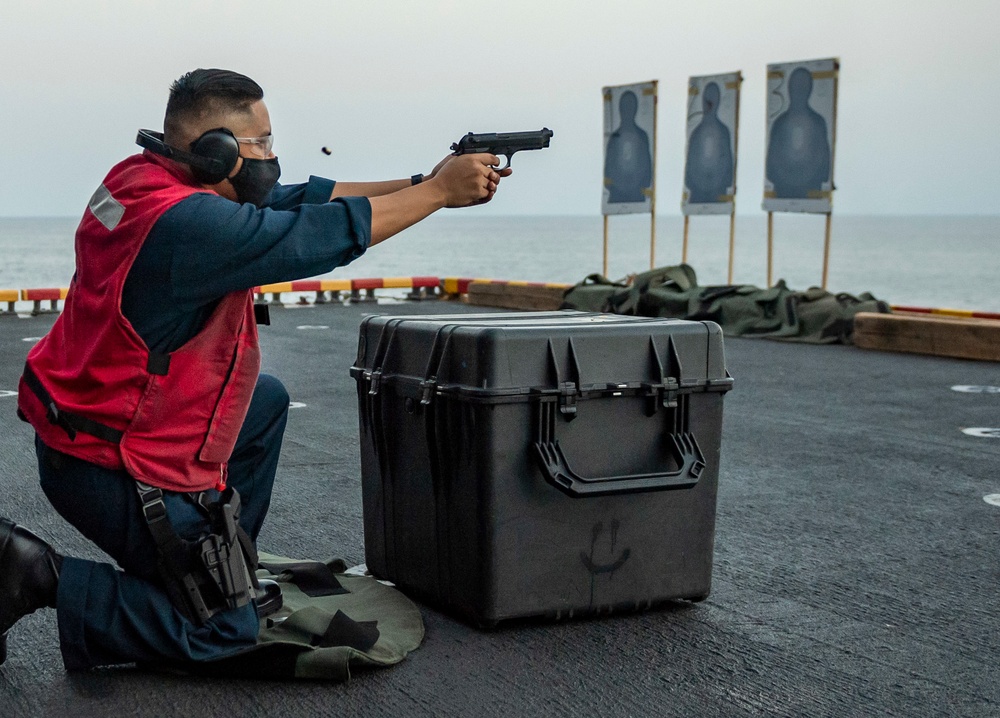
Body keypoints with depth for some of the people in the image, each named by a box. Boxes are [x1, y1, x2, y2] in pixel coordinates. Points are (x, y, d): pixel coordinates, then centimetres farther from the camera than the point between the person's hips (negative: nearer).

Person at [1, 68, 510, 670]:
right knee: (225, 630, 4)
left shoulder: (146, 179, 2)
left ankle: (225, 569, 30)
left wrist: (423, 183, 2)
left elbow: (302, 199, 4)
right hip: (116, 472, -10)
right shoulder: (190, 222, -28)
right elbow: (329, 233, -21)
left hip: (84, 423, 10)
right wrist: (440, 191, -9)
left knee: (268, 399, 28)